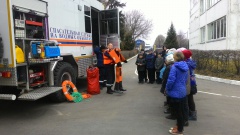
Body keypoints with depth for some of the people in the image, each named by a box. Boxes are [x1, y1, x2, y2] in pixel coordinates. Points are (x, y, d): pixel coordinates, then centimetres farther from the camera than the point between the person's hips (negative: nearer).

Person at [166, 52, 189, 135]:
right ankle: (180, 126, 35)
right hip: (183, 91, 8)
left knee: (178, 111, 5)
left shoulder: (174, 66, -20)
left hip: (176, 92, -8)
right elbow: (186, 79, 13)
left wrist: (167, 89, -8)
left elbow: (171, 80, -23)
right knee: (181, 110, 19)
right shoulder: (185, 66, 4)